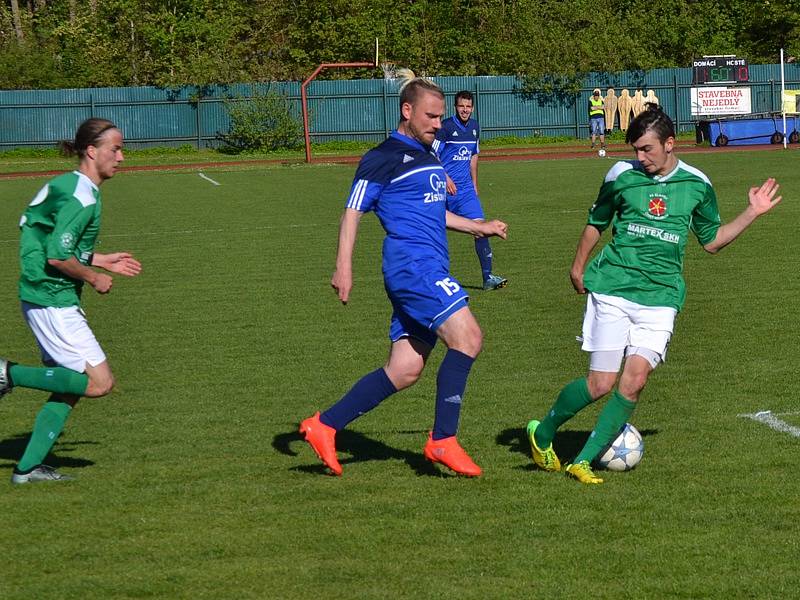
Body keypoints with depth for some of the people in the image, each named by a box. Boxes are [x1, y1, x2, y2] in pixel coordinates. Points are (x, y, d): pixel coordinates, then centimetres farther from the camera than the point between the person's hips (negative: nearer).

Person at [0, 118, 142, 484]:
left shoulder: (63, 186, 13)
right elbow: (58, 256, -23)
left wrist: (102, 260, 22)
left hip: (40, 299, 10)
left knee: (69, 388, 13)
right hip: (54, 303, -10)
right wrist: (94, 278, -8)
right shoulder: (82, 198, -17)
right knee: (100, 383, -7)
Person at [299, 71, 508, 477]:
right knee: (467, 337, -20)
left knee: (405, 371, 6)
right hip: (412, 264, -9)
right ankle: (442, 440, -17)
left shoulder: (427, 157, 22)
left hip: (428, 270, 9)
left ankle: (324, 425, 12)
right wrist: (343, 268, -13)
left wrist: (478, 227, 34)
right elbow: (353, 210, -7)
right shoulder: (383, 158, -5)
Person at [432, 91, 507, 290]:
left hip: (466, 189, 5)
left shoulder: (474, 127, 11)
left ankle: (488, 277, -11)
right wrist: (446, 178, -20)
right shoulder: (446, 127, -9)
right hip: (446, 189, -5)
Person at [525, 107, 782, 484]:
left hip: (661, 297, 1)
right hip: (612, 289, -1)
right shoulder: (622, 175, 2)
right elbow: (596, 222, 18)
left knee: (635, 380, -15)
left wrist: (752, 213, 10)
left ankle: (583, 462, -5)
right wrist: (578, 267, 17)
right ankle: (542, 433, 19)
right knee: (600, 384, -6)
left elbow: (711, 240, 18)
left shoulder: (696, 184, 6)